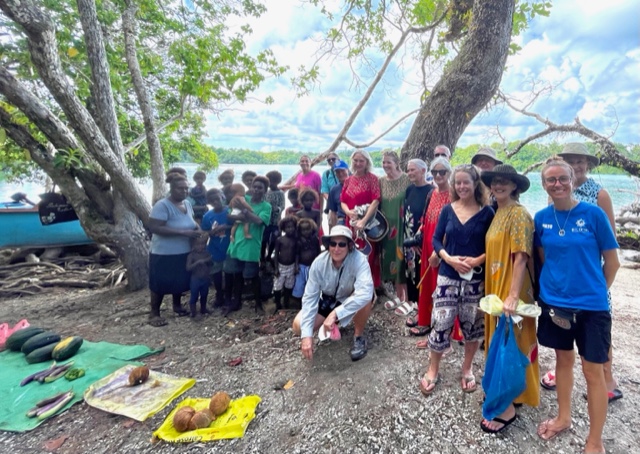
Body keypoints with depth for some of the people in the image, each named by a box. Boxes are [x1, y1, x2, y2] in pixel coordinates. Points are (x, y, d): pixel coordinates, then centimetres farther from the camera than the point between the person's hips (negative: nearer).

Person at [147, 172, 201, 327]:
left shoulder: (187, 204, 3)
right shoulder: (162, 205, -20)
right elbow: (154, 227, -27)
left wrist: (197, 228, -5)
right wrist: (183, 232, -30)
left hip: (184, 252, 7)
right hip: (164, 253, -7)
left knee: (180, 280, 19)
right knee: (161, 283, 6)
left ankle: (177, 305, 39)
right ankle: (154, 313, 23)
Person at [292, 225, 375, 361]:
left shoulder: (359, 260, -32)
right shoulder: (319, 262, -24)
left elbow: (365, 293, -46)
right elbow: (309, 297, -22)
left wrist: (335, 314, -48)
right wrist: (307, 335, -29)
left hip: (352, 302, -3)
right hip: (328, 300, 3)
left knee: (365, 299, -37)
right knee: (298, 326, -15)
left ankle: (358, 336, -7)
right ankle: (334, 325, 17)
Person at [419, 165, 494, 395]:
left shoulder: (487, 212, -2)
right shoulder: (447, 210, 3)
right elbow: (436, 240, 2)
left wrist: (478, 260, -18)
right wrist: (449, 259, -14)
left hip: (476, 279, 0)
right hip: (448, 276, 1)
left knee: (473, 325, 11)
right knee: (440, 323, 1)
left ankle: (467, 368, 34)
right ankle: (433, 370, 21)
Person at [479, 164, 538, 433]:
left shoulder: (519, 214, -16)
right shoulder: (498, 213, 10)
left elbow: (521, 257, -22)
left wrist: (513, 295, -25)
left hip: (511, 291, -9)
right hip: (496, 287, 9)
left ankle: (508, 408, 16)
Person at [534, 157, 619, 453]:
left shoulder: (593, 214, -11)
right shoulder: (541, 218, -1)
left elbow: (612, 261, -3)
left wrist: (596, 291, 4)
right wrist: (551, 286, 6)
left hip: (591, 305, -3)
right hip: (554, 302, 3)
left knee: (593, 371, 7)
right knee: (563, 359, 19)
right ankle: (563, 417, 40)